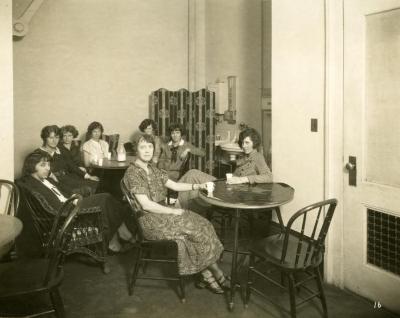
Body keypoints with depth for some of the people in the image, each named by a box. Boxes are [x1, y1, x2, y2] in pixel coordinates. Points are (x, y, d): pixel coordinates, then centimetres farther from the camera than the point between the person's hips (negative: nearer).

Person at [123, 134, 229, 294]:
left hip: (162, 213, 8)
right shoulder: (133, 172, -15)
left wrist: (198, 186, 3)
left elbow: (174, 185, 13)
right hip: (149, 221, -8)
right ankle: (215, 273, 2)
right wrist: (172, 211, -17)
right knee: (196, 228, -16)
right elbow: (146, 205, -20)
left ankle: (207, 275, -9)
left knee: (200, 224, -11)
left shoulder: (152, 168, 12)